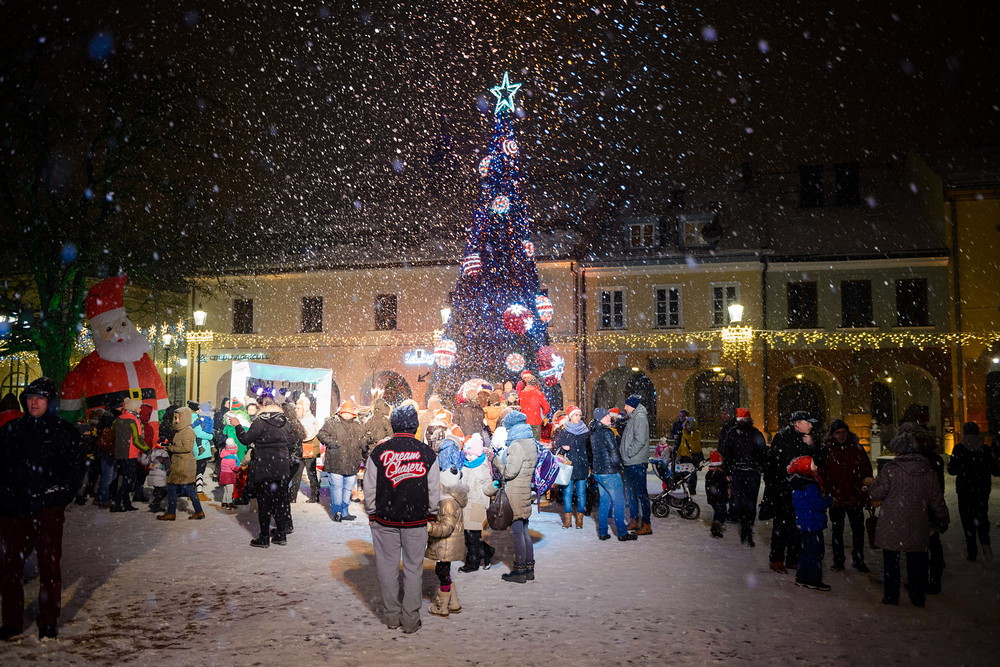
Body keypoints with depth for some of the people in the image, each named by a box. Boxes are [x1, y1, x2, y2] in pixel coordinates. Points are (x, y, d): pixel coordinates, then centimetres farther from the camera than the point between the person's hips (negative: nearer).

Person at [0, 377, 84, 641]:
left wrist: (57, 496, -7)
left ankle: (48, 622, 11)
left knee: (49, 565, 0)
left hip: (47, 510, -3)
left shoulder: (66, 432, 2)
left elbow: (76, 470, 2)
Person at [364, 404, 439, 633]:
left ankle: (392, 616, 25)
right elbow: (435, 491, -2)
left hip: (385, 520, 0)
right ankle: (410, 620, 18)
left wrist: (372, 514, 11)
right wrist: (431, 514, 13)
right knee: (413, 569, 11)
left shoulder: (378, 452, -9)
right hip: (417, 521, 0)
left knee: (388, 568, 13)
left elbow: (369, 489, -3)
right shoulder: (427, 453, -8)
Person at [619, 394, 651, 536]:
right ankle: (634, 521, 25)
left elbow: (640, 440, -22)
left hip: (637, 463, -10)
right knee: (630, 492, 16)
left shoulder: (640, 417, -12)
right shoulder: (633, 418, 18)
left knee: (641, 493, -7)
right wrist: (625, 457, 13)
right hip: (629, 463, 10)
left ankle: (646, 525, -4)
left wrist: (629, 453, -16)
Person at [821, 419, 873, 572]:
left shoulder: (856, 448, 3)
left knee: (858, 529, 8)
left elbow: (867, 472, 5)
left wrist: (867, 495, 1)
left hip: (855, 497, 2)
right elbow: (822, 474, -5)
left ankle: (858, 560, 23)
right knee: (837, 530, 10)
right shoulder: (826, 449, -3)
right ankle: (838, 561, 21)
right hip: (836, 498, -1)